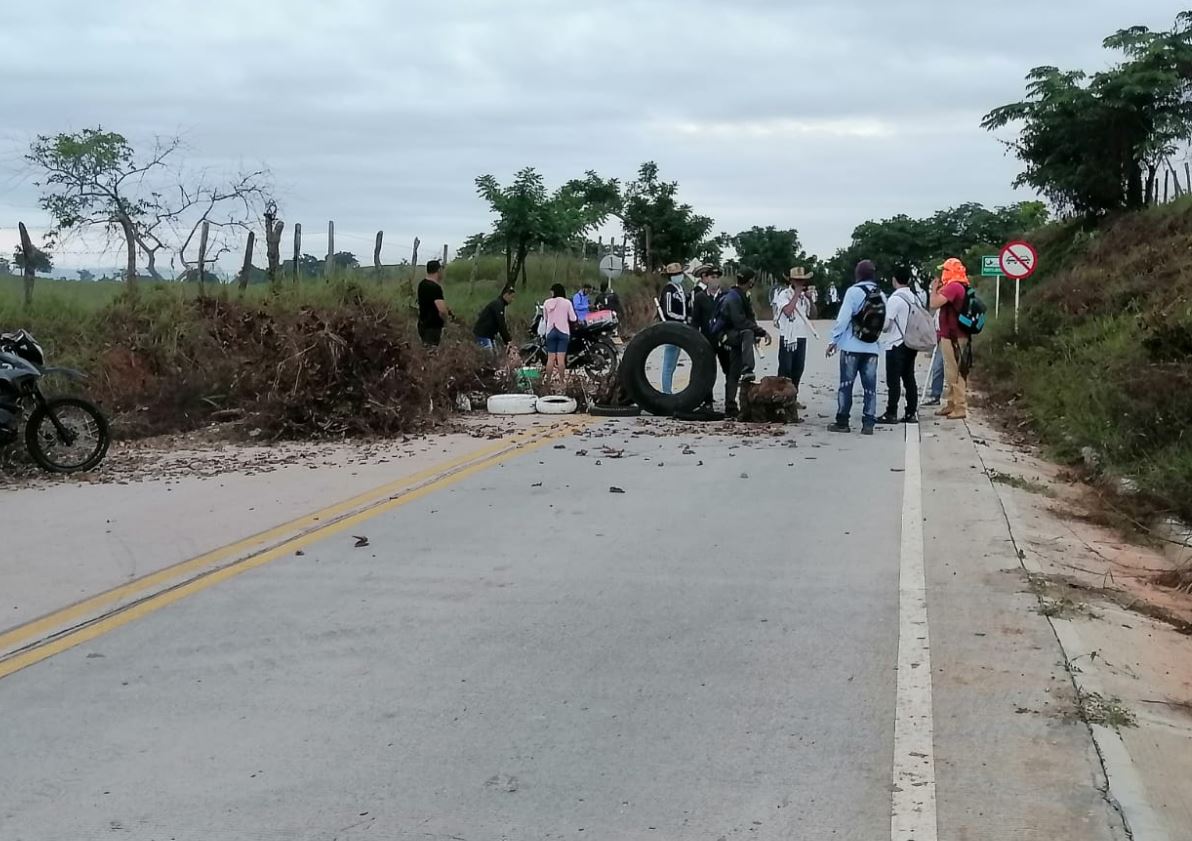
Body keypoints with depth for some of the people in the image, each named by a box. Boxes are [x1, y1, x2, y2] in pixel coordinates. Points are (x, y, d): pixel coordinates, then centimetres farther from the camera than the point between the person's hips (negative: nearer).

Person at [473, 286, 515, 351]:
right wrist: (508, 342, -22)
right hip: (482, 334, -10)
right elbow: (501, 326, -23)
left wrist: (508, 341, 12)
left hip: (489, 334, 10)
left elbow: (502, 324, 17)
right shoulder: (497, 304, -18)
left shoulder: (499, 304, 14)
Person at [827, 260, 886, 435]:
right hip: (872, 347, 4)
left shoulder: (853, 291, -9)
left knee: (846, 384, 4)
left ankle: (842, 422, 6)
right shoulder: (881, 295, 5)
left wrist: (834, 340, -7)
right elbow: (885, 323, 4)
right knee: (870, 386, 5)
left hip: (852, 346, -4)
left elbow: (843, 318, -12)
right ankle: (868, 423, 3)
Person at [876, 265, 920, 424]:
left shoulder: (895, 299, -15)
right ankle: (912, 413, 10)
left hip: (896, 345, -7)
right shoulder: (914, 298, 9)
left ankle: (891, 414, -3)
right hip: (911, 344, 7)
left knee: (893, 381, -4)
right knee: (909, 379, 10)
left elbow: (885, 324, -15)